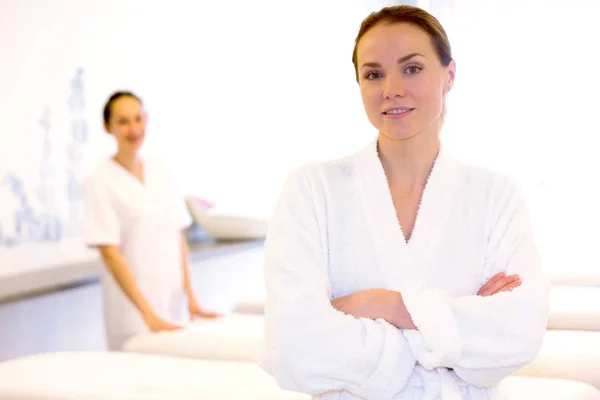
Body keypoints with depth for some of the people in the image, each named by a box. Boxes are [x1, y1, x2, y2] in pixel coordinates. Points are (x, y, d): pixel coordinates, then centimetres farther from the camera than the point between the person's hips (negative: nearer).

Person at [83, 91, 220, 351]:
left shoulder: (159, 171, 9)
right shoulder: (99, 182, -7)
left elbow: (179, 237, 11)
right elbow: (109, 253, -13)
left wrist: (190, 296, 3)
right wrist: (148, 313, -19)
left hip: (170, 302, 5)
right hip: (132, 304, -5)